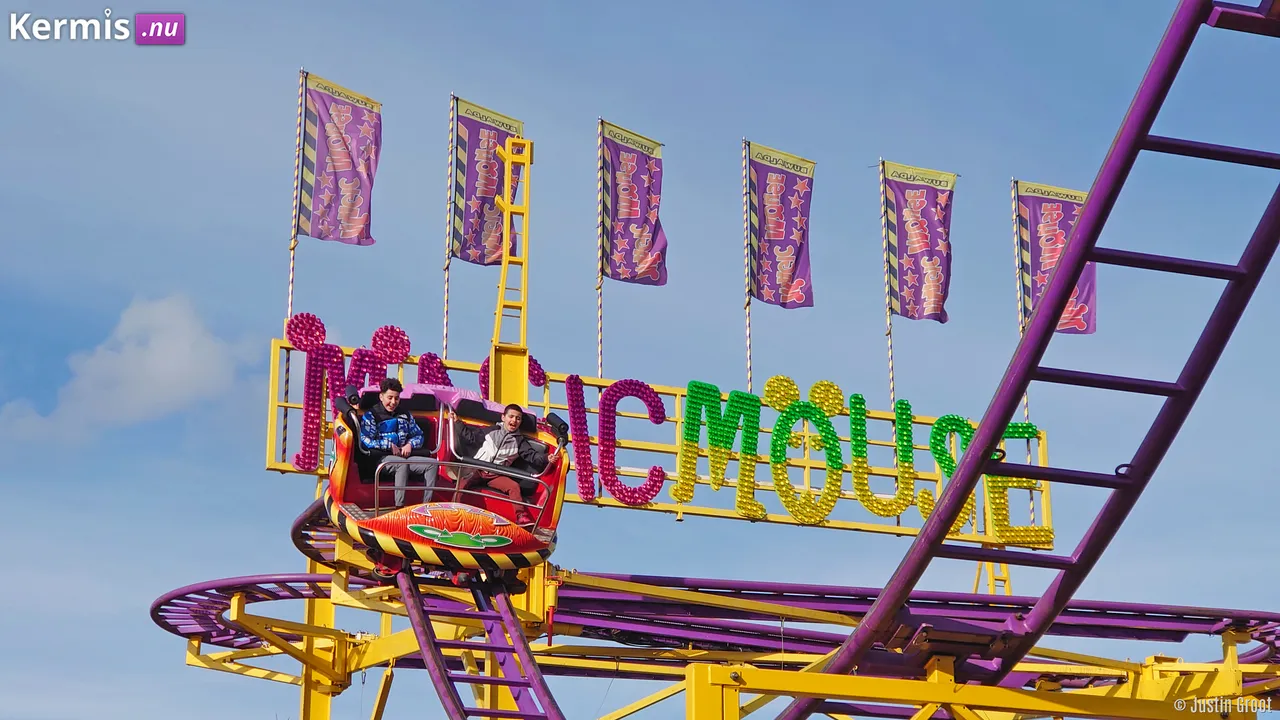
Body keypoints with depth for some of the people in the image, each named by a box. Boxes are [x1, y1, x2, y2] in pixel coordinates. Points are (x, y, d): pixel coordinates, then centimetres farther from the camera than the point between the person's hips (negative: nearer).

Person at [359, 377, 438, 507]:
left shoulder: (405, 415, 21)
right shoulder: (370, 416, 3)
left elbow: (419, 436, 26)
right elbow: (364, 441, -11)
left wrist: (410, 444, 2)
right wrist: (389, 446, -11)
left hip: (404, 456, 6)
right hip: (381, 459, -6)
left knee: (432, 464, -17)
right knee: (402, 464, -38)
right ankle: (399, 507, -44)